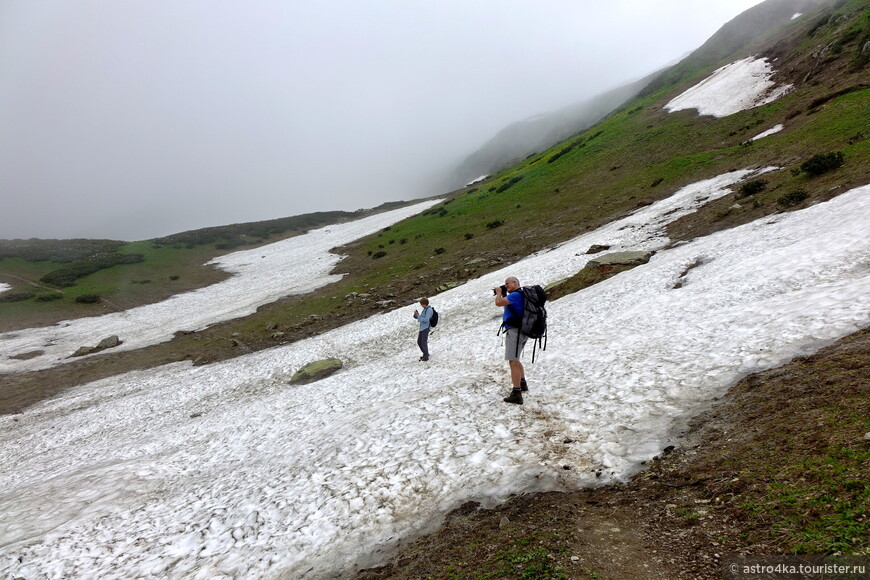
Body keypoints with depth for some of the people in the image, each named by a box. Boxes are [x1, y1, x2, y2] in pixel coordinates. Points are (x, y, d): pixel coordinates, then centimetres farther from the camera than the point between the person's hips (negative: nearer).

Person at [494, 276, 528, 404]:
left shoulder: (516, 295, -15)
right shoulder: (519, 295, 17)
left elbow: (498, 303, -22)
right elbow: (506, 305, 26)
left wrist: (499, 293, -2)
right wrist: (502, 294, 14)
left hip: (515, 331, -11)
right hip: (521, 331, 11)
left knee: (513, 362, -12)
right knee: (515, 360, 26)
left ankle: (516, 395, -14)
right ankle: (522, 384, 40)